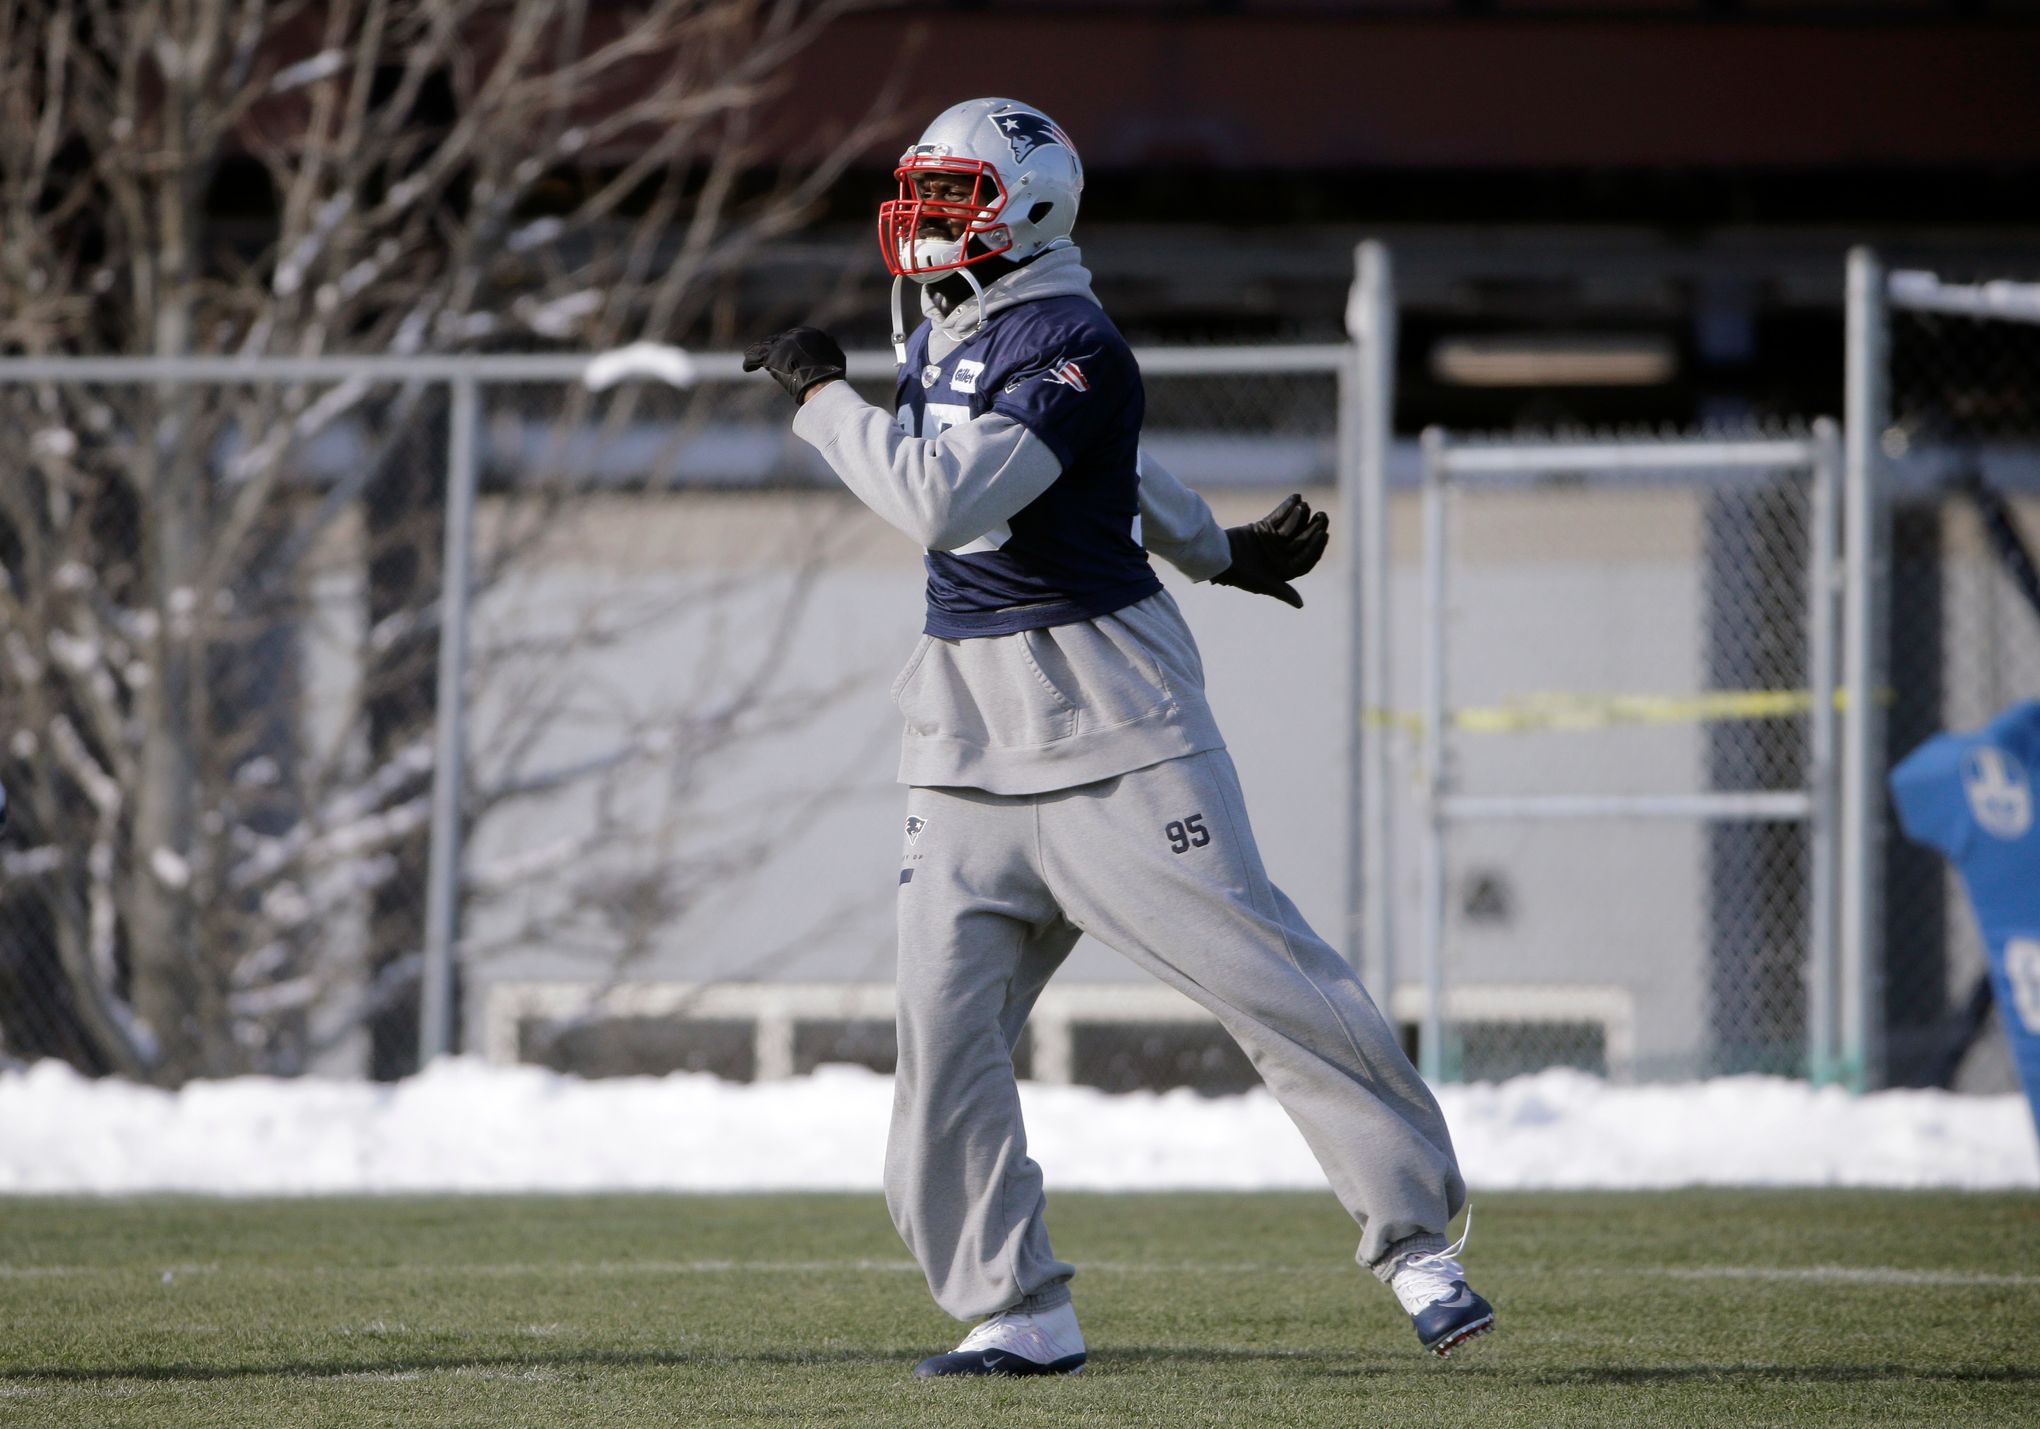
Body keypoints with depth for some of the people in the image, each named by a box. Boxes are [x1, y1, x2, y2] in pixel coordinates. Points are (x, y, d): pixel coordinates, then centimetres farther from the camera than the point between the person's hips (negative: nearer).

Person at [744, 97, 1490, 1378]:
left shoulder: (1075, 352, -16)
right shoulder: (940, 338, 12)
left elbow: (945, 502, -27)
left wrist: (823, 397, -17)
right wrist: (1215, 548, 34)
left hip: (1101, 706, -8)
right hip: (966, 727, 8)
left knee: (1262, 970, -7)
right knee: (945, 1028, -1)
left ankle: (1416, 1240, 2)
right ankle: (1021, 1311, 6)